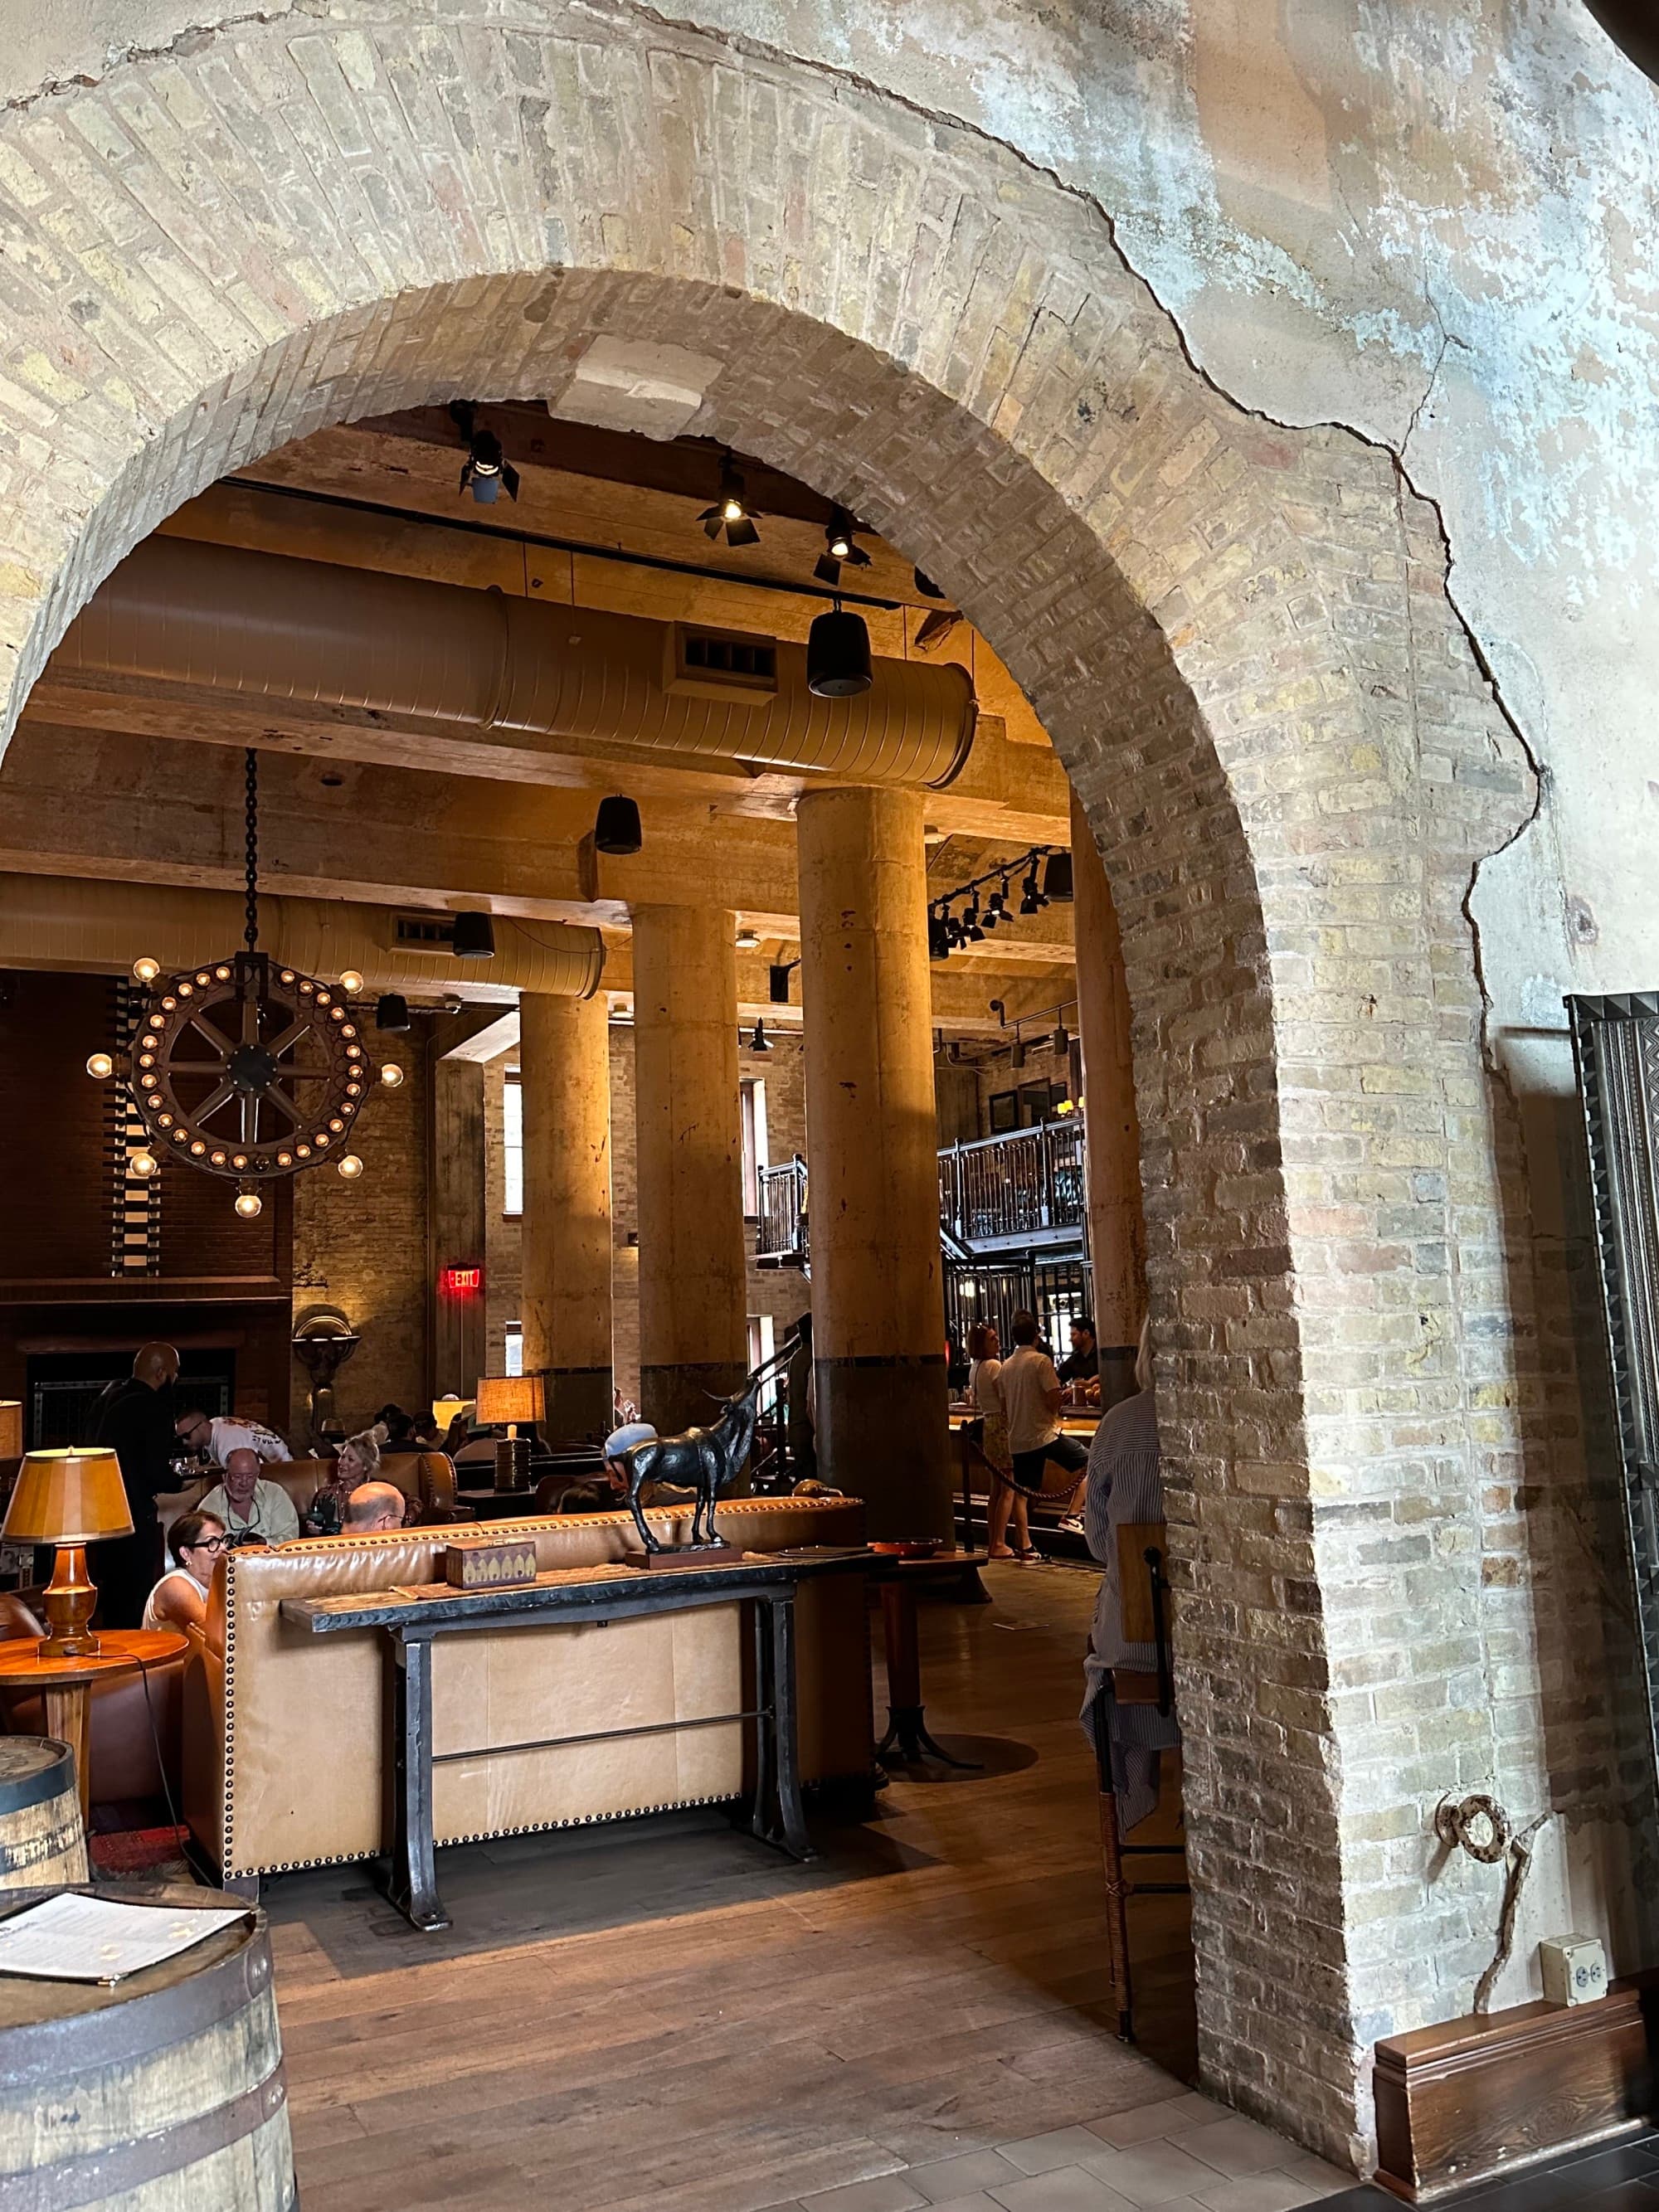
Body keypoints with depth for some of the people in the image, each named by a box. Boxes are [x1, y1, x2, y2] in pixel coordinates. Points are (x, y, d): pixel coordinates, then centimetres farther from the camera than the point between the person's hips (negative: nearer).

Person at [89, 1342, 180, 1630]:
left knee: (112, 1594, 21)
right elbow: (158, 1474, -22)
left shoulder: (108, 1398, 6)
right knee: (134, 1598, 2)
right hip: (135, 1518, -8)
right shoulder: (154, 1408, -19)